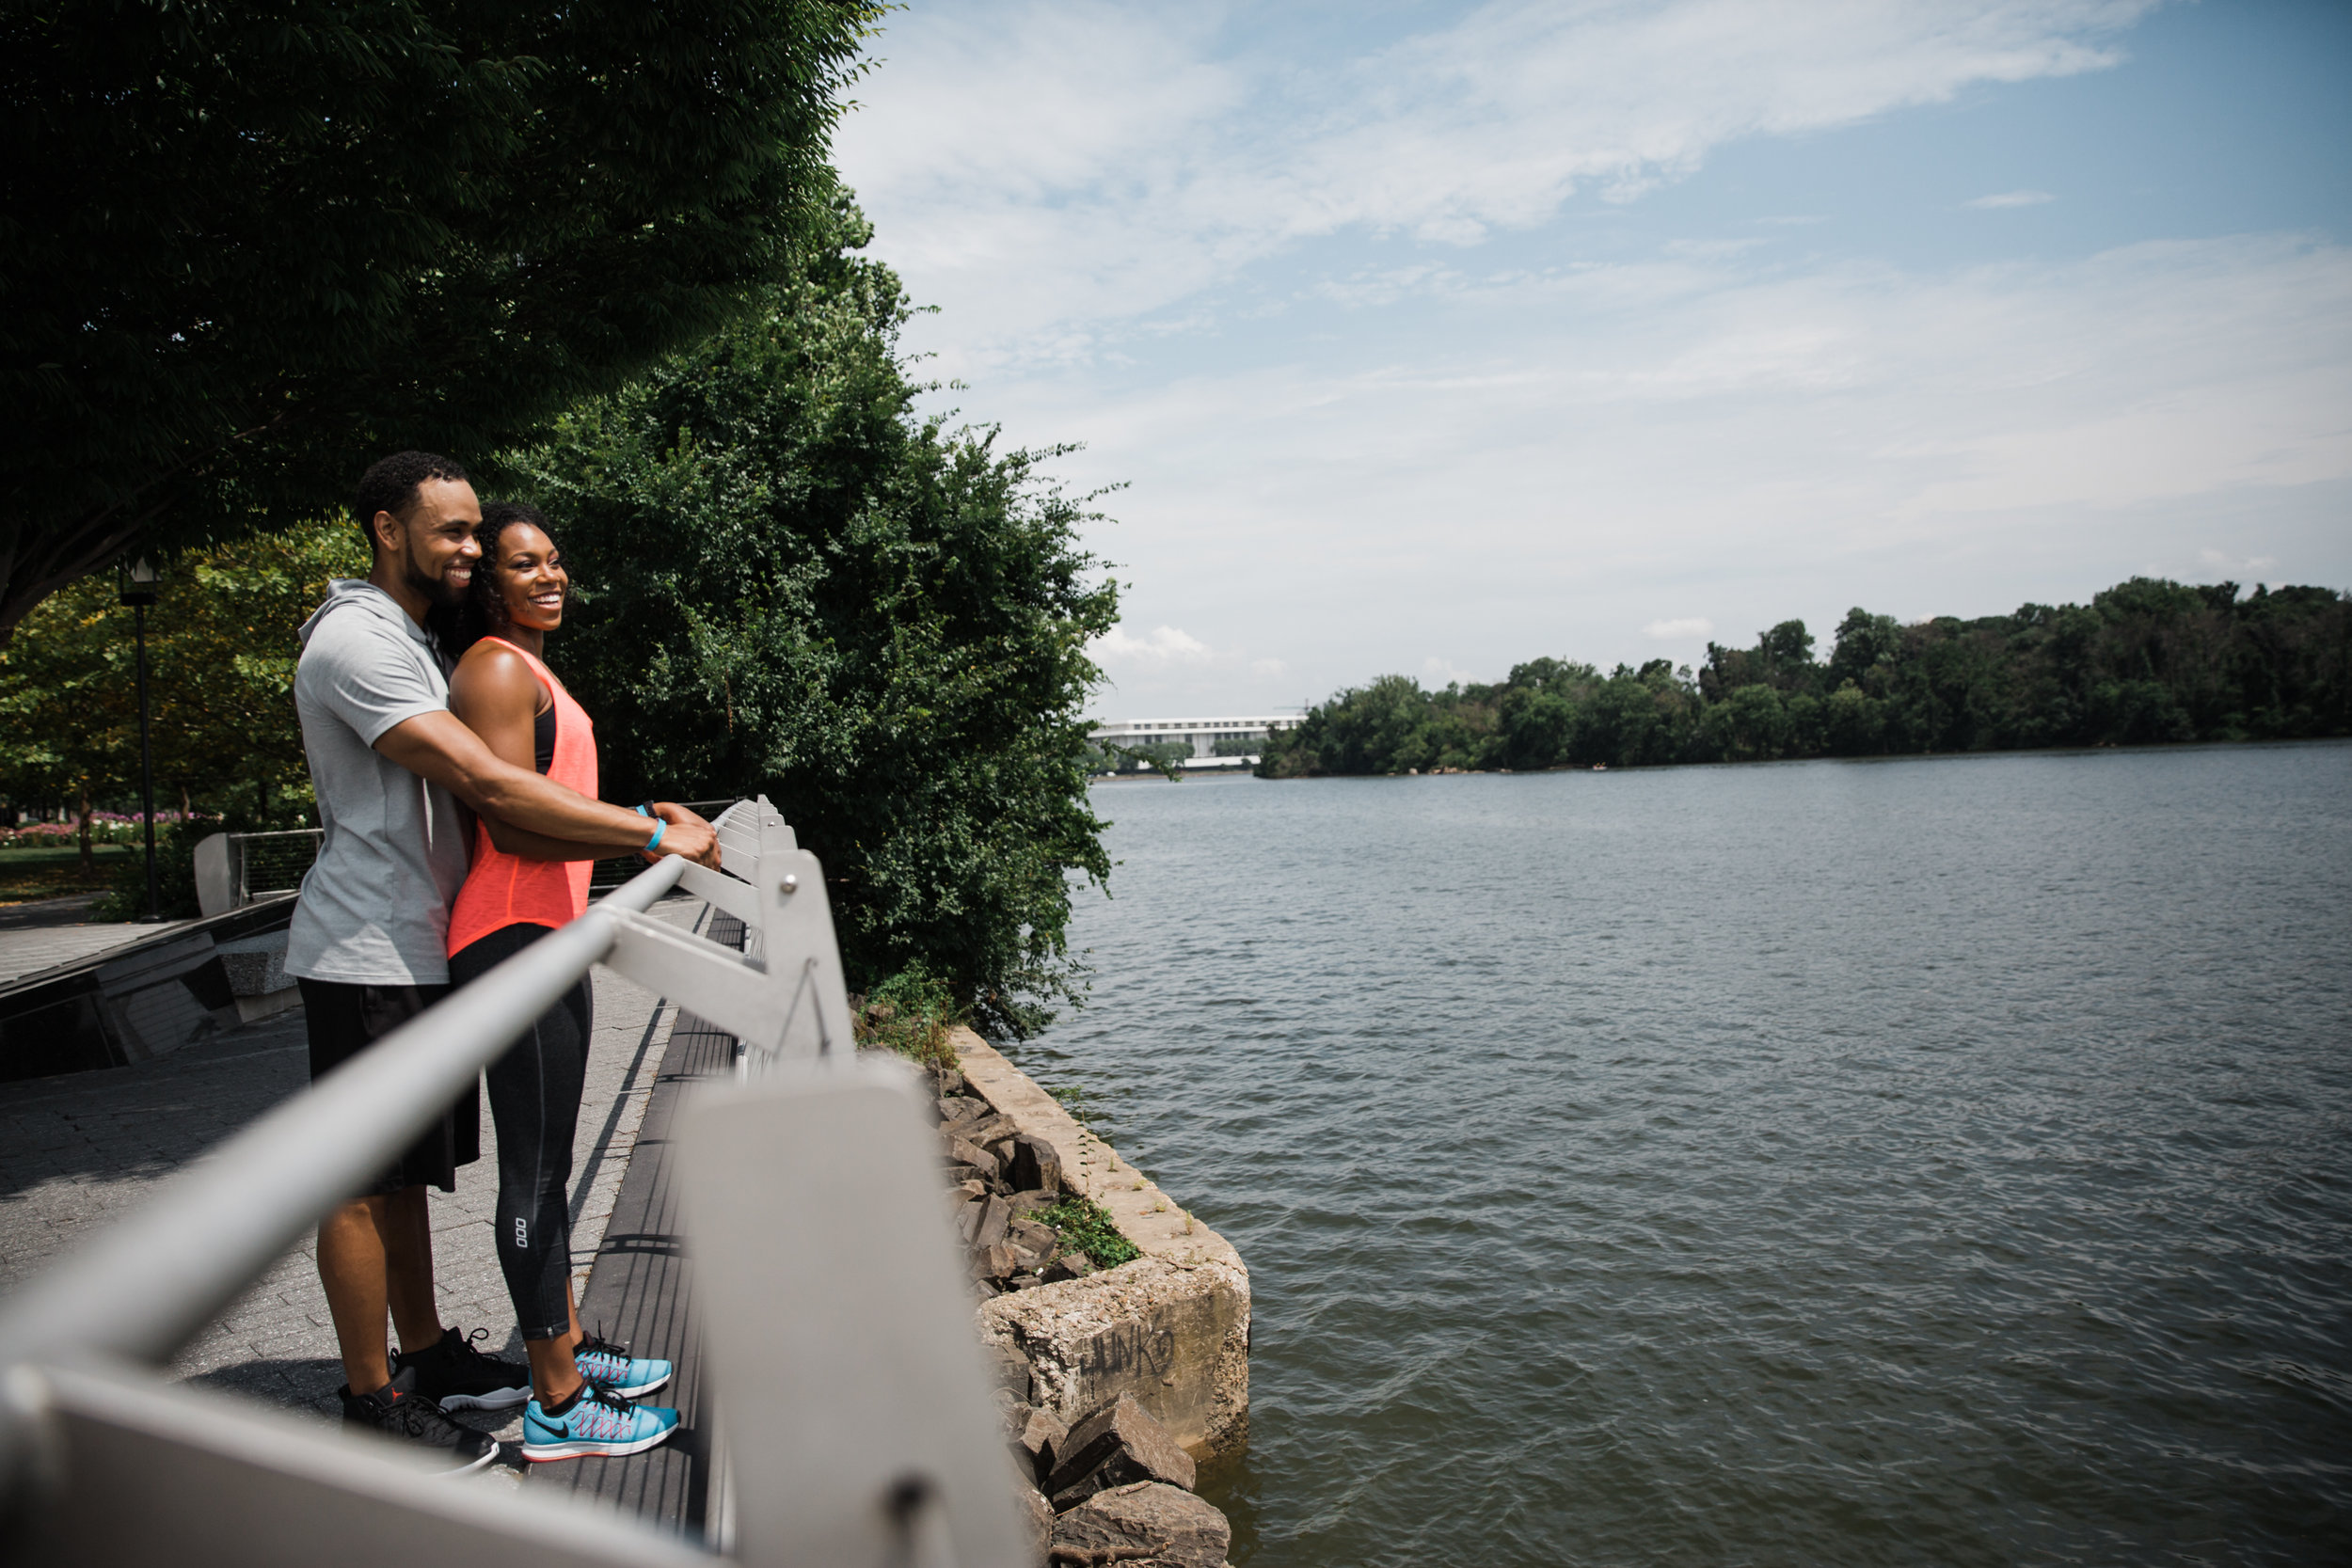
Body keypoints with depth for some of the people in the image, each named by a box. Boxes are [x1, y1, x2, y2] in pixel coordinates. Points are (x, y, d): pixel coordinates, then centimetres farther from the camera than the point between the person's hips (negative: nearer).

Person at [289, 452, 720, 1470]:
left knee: (405, 1167, 17)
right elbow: (489, 786, -27)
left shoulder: (407, 638, 18)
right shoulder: (357, 642, -17)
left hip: (418, 948, 10)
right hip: (367, 957, -10)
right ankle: (373, 1403, 13)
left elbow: (463, 799, 20)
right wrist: (653, 837, -26)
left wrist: (637, 819, 8)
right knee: (362, 1180, 1)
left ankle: (426, 1354, 29)